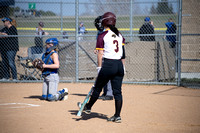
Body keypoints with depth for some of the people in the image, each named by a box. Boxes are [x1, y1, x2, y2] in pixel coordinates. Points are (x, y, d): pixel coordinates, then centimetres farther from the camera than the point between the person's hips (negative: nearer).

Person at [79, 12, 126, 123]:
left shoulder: (102, 36, -4)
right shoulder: (119, 35, 11)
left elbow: (100, 53, -8)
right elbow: (123, 53, 11)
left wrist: (99, 67, -4)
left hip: (108, 64, -5)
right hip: (119, 65, 5)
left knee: (98, 87, 12)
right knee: (117, 91, 5)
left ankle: (88, 107, 28)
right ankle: (117, 116, 4)